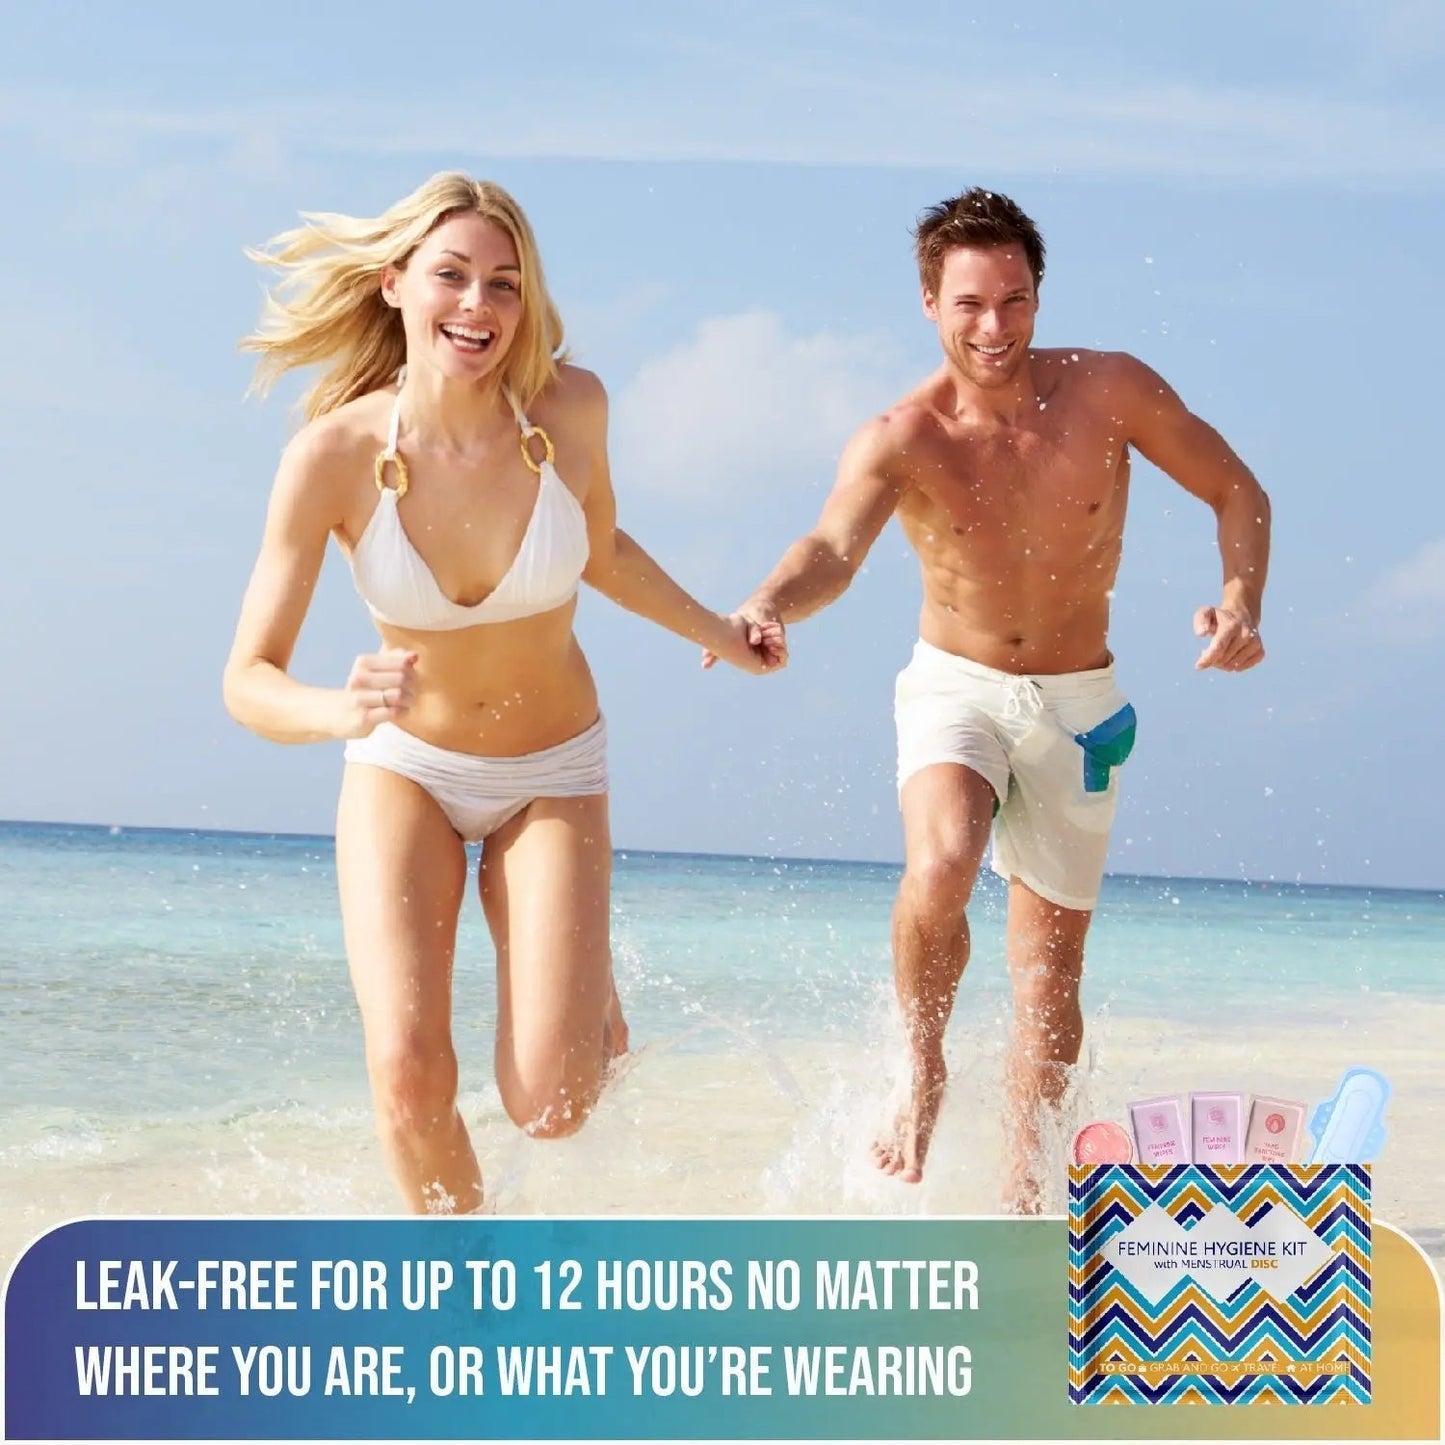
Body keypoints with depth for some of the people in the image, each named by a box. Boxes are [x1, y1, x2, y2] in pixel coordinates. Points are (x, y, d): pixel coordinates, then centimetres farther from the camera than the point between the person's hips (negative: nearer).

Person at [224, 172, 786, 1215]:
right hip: (405, 769, -1)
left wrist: (716, 633, 4)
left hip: (552, 778, 1)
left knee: (548, 1106, -11)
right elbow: (249, 681, -21)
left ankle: (586, 982, 27)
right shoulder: (335, 454, -22)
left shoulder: (570, 409, -17)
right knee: (409, 1076, -18)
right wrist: (340, 710, -41)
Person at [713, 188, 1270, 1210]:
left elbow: (1239, 492, -1)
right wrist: (770, 606, -59)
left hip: (1078, 705, 2)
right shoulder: (902, 439, -18)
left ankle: (1025, 1187, 27)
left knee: (1049, 970, 8)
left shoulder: (1110, 390, -13)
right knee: (939, 870, -33)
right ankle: (924, 1078, -5)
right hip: (957, 687, -2)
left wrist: (1242, 603, -19)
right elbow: (836, 548, -36)